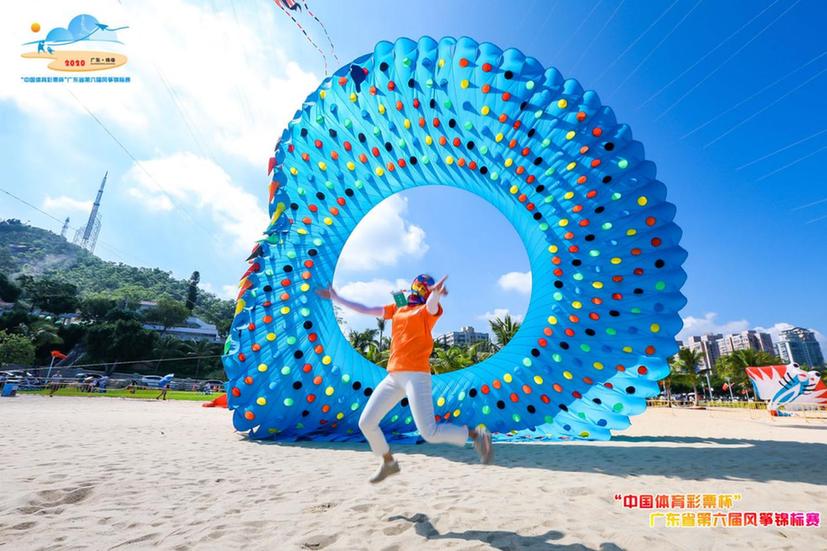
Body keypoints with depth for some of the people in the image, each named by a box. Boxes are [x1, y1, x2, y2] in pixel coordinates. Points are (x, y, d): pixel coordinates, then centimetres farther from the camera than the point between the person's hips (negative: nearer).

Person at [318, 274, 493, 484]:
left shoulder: (428, 309, 1)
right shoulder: (396, 309, 19)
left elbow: (432, 303, -24)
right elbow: (365, 309, 25)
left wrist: (436, 292, -48)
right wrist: (336, 299, 29)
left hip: (416, 375, -7)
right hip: (393, 377, 7)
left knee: (430, 433, -12)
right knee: (366, 423, 9)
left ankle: (475, 434, 13)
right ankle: (389, 462, 33)